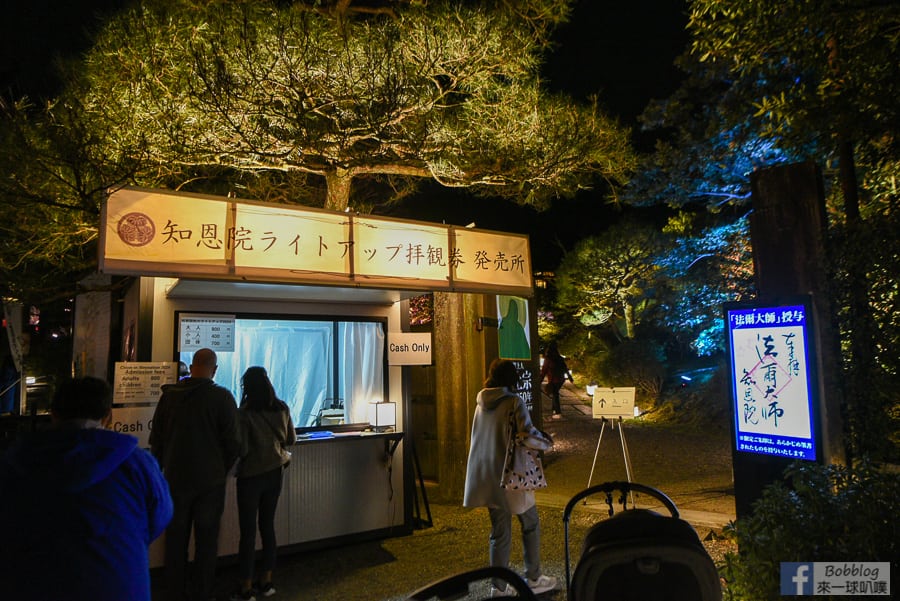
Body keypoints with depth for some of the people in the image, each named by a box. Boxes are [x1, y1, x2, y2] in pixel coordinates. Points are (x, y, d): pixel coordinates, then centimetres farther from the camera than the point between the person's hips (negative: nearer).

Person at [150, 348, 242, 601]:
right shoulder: (222, 397, -12)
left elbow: (156, 439, 6)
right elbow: (233, 442, -10)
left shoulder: (169, 395, -2)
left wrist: (162, 470, 19)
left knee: (176, 538, 15)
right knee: (207, 538, 10)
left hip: (176, 478, 3)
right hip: (211, 480, -2)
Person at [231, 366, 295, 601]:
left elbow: (242, 449, -18)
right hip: (274, 473, 5)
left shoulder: (244, 414, -17)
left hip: (251, 476, -5)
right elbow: (291, 439, 7)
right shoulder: (282, 408, -3)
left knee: (247, 531, 5)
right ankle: (266, 582, 26)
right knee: (268, 525, 15)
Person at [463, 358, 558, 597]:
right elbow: (528, 434, -20)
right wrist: (546, 442, 1)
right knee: (530, 525, 15)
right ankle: (533, 579, 24)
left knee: (500, 531, 14)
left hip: (486, 476, 6)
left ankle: (498, 585, 17)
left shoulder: (481, 402, 7)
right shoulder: (514, 401, -12)